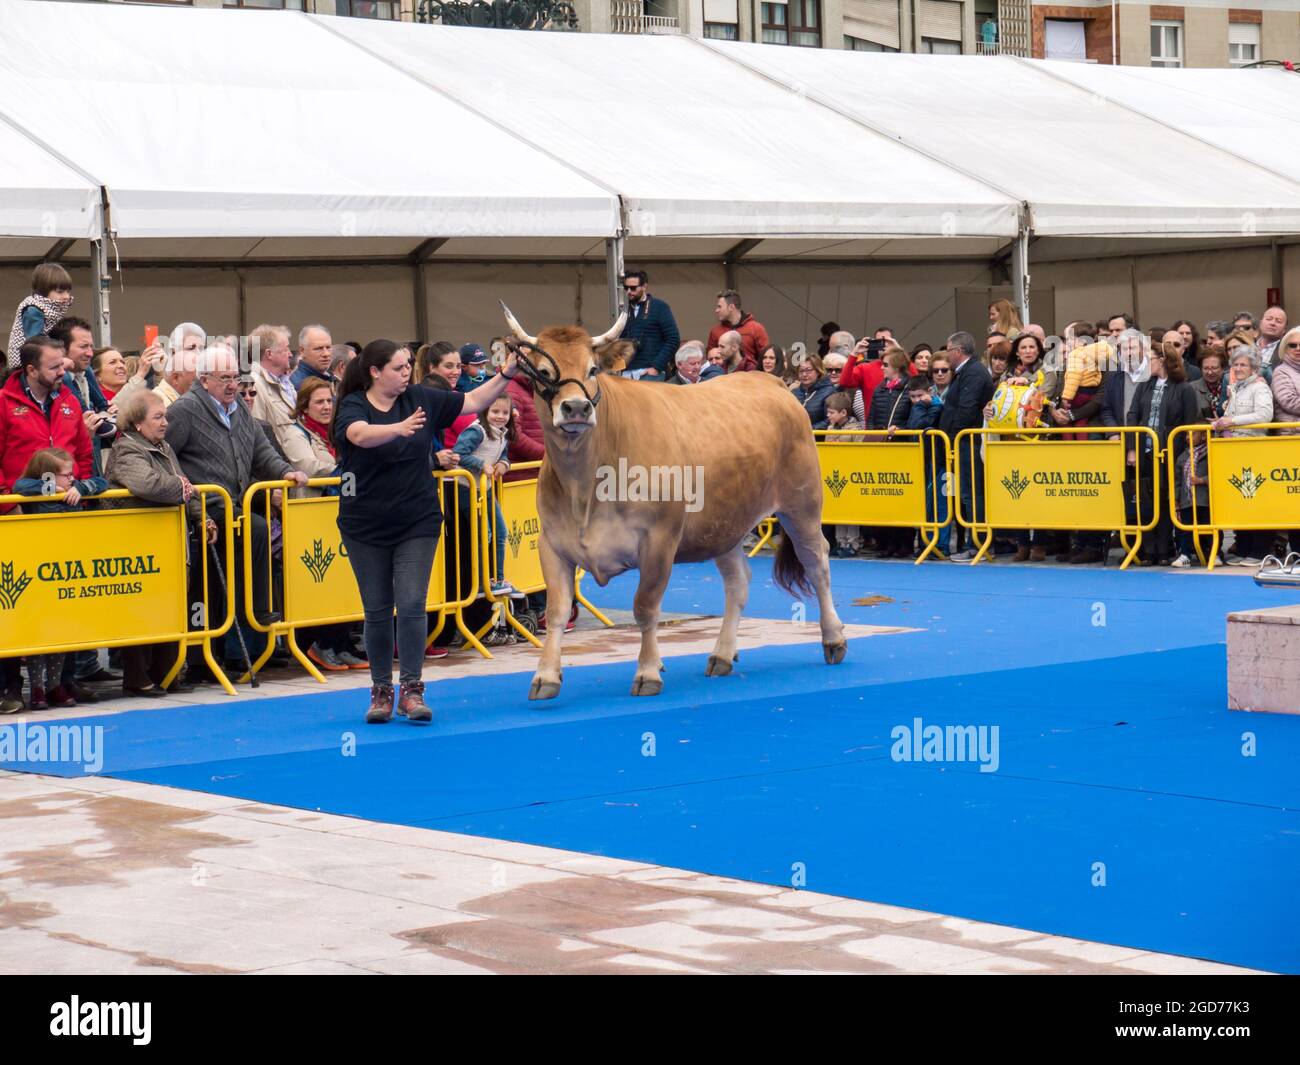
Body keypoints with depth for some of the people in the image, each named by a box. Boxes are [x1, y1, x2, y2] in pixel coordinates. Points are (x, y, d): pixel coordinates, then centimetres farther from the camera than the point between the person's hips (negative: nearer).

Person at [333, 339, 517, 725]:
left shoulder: (421, 399, 0)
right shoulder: (353, 406, -10)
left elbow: (472, 402, 5)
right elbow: (361, 434, -32)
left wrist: (504, 376, -8)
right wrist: (399, 428, -50)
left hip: (417, 523, 1)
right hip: (366, 527, -1)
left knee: (412, 605, -7)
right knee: (377, 610, 5)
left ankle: (411, 690, -4)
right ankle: (381, 691, 15)